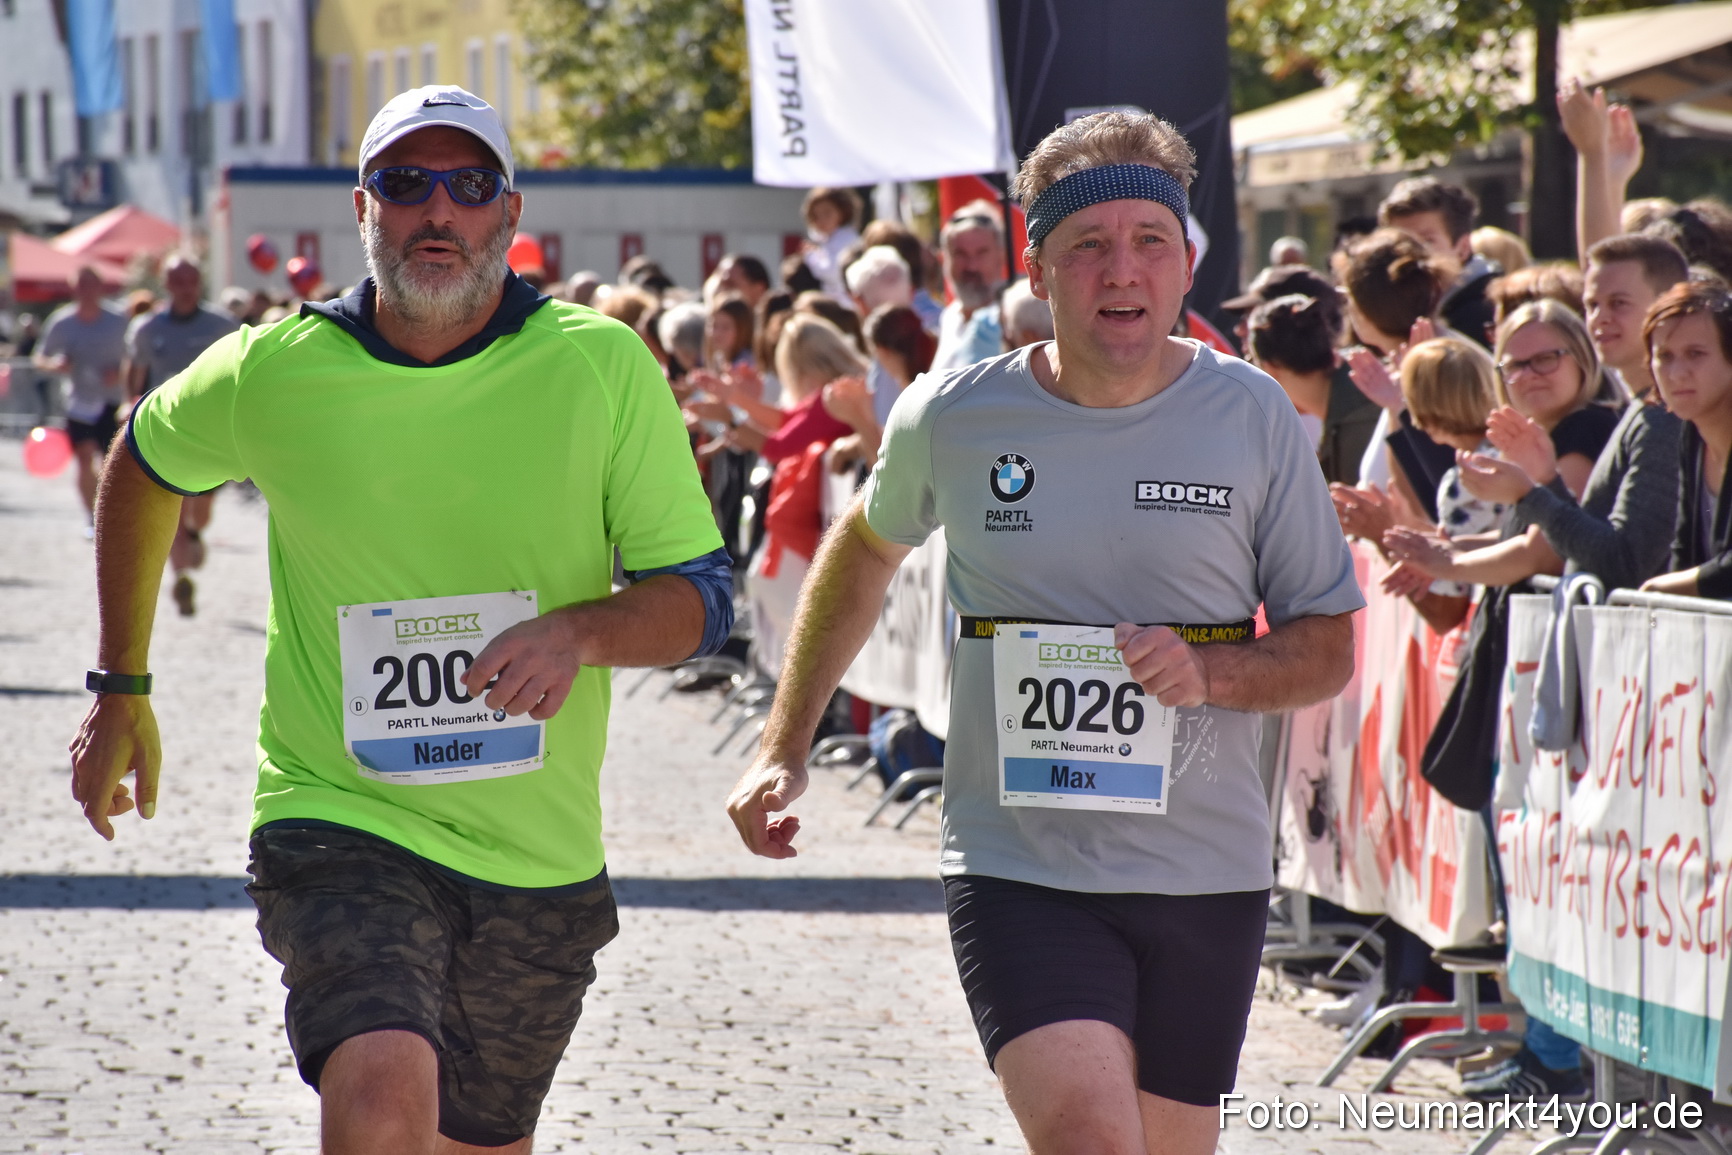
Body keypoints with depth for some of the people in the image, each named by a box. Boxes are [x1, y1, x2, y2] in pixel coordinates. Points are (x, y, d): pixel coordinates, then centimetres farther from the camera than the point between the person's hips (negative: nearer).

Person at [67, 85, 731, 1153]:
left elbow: (701, 599, -4)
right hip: (339, 819, -2)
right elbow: (145, 470, 17)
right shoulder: (271, 373, -5)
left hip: (541, 855, 2)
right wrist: (122, 691, 20)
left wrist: (581, 632, -25)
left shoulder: (604, 366, -5)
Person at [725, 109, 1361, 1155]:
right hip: (1018, 869, -2)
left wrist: (1207, 672, -17)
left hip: (1206, 874, 2)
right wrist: (784, 750, 18)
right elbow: (864, 550, 20)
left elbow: (1328, 651, 4)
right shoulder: (953, 418, -1)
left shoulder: (1254, 419, -1)